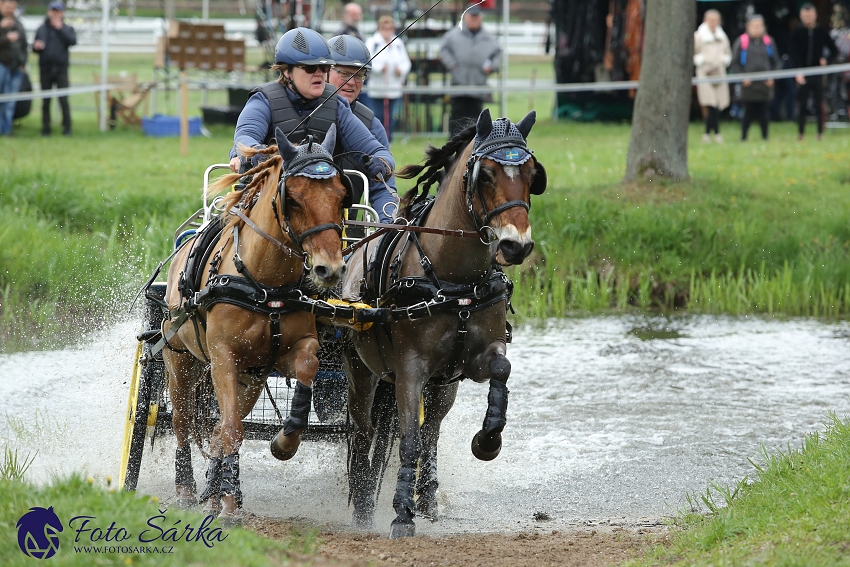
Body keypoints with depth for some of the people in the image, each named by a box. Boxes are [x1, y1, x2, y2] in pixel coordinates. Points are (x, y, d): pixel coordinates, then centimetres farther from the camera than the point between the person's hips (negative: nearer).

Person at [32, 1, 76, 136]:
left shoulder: (67, 29, 6)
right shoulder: (41, 29, 11)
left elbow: (73, 41, -13)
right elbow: (34, 48, 13)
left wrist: (60, 29, -16)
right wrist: (36, 47, -11)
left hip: (61, 70, -2)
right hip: (45, 70, 2)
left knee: (64, 100, -7)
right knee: (45, 101, 5)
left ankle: (66, 128, -2)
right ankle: (45, 128, 10)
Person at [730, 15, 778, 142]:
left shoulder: (769, 42, 9)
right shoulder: (741, 42, 1)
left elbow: (775, 62, 15)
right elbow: (735, 63, 3)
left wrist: (772, 77, 1)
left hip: (765, 84, 2)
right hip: (748, 85, -2)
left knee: (764, 113, 2)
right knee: (749, 112, -2)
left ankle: (765, 136, 11)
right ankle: (743, 137, 8)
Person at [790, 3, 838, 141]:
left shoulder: (822, 33, 6)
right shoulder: (797, 34, 1)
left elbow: (834, 50, 11)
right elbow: (794, 54, -7)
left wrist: (826, 60, -9)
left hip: (817, 73, 1)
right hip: (803, 74, -1)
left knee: (819, 104, -1)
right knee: (801, 105, 0)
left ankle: (820, 132, 4)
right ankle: (801, 132, 8)